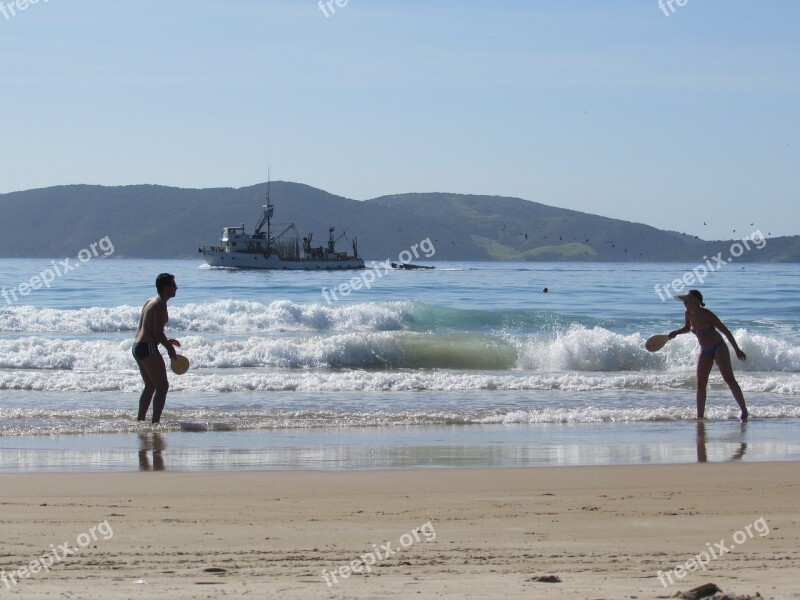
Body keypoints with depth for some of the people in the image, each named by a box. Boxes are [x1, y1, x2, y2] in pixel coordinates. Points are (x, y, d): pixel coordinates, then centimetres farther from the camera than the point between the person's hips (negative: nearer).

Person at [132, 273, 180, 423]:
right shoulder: (160, 304, -12)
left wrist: (166, 342, 22)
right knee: (162, 386, -8)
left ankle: (140, 420, 23)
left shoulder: (150, 302, 17)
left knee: (150, 386, 20)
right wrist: (169, 348, -6)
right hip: (148, 348, -10)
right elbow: (157, 332, -19)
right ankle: (155, 422, -14)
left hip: (137, 347, 10)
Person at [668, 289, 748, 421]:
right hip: (704, 351, 6)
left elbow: (725, 331, -15)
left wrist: (737, 350, -13)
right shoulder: (688, 314, -4)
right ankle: (700, 416, 2)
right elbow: (687, 328, 19)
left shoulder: (707, 315, -21)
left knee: (729, 379, -12)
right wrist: (676, 332, -2)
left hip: (718, 348, -6)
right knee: (700, 384, -1)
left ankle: (744, 411, -8)